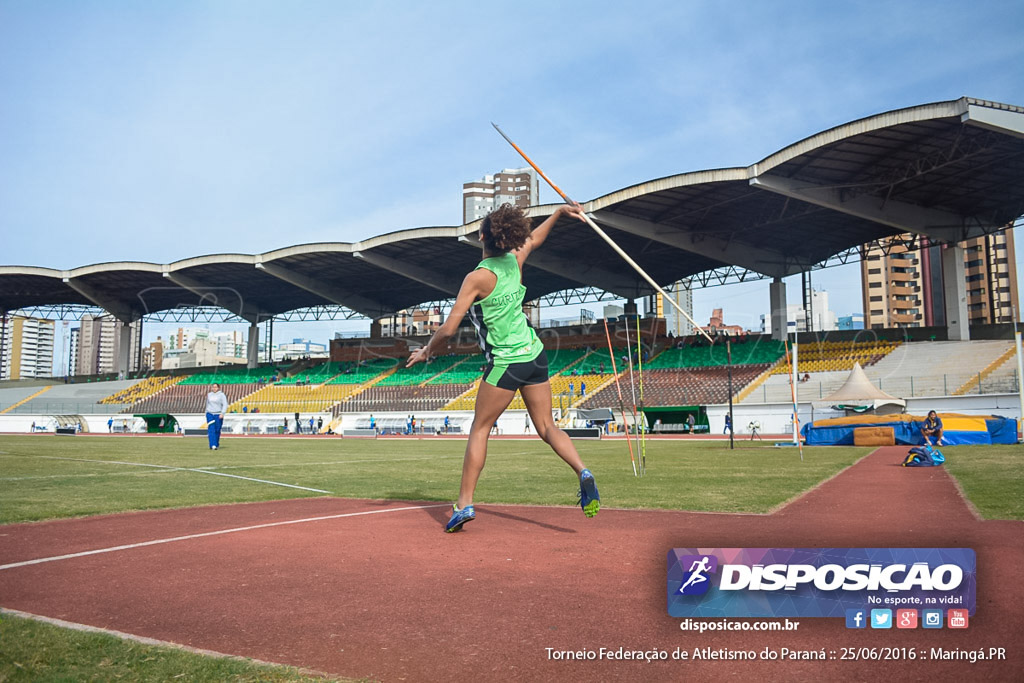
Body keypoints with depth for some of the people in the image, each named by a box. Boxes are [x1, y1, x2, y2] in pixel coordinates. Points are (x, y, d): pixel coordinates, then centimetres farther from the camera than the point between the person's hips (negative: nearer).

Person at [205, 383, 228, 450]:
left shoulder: (221, 395, -3)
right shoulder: (209, 395, 11)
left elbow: (225, 405, -9)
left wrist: (222, 413, -19)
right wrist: (207, 413, 23)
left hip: (218, 415, -3)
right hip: (210, 414, 3)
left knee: (217, 430, 2)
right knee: (211, 430, -9)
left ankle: (217, 444, 19)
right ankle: (212, 445, -13)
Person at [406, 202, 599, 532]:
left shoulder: (478, 277, -14)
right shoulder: (515, 262, 2)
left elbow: (448, 329, -14)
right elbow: (533, 239, 26)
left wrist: (426, 351, 2)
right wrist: (559, 212, 35)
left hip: (505, 362, -6)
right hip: (535, 355, 6)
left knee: (479, 430, 6)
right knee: (547, 427, 10)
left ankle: (465, 502, 6)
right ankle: (583, 472, -11)